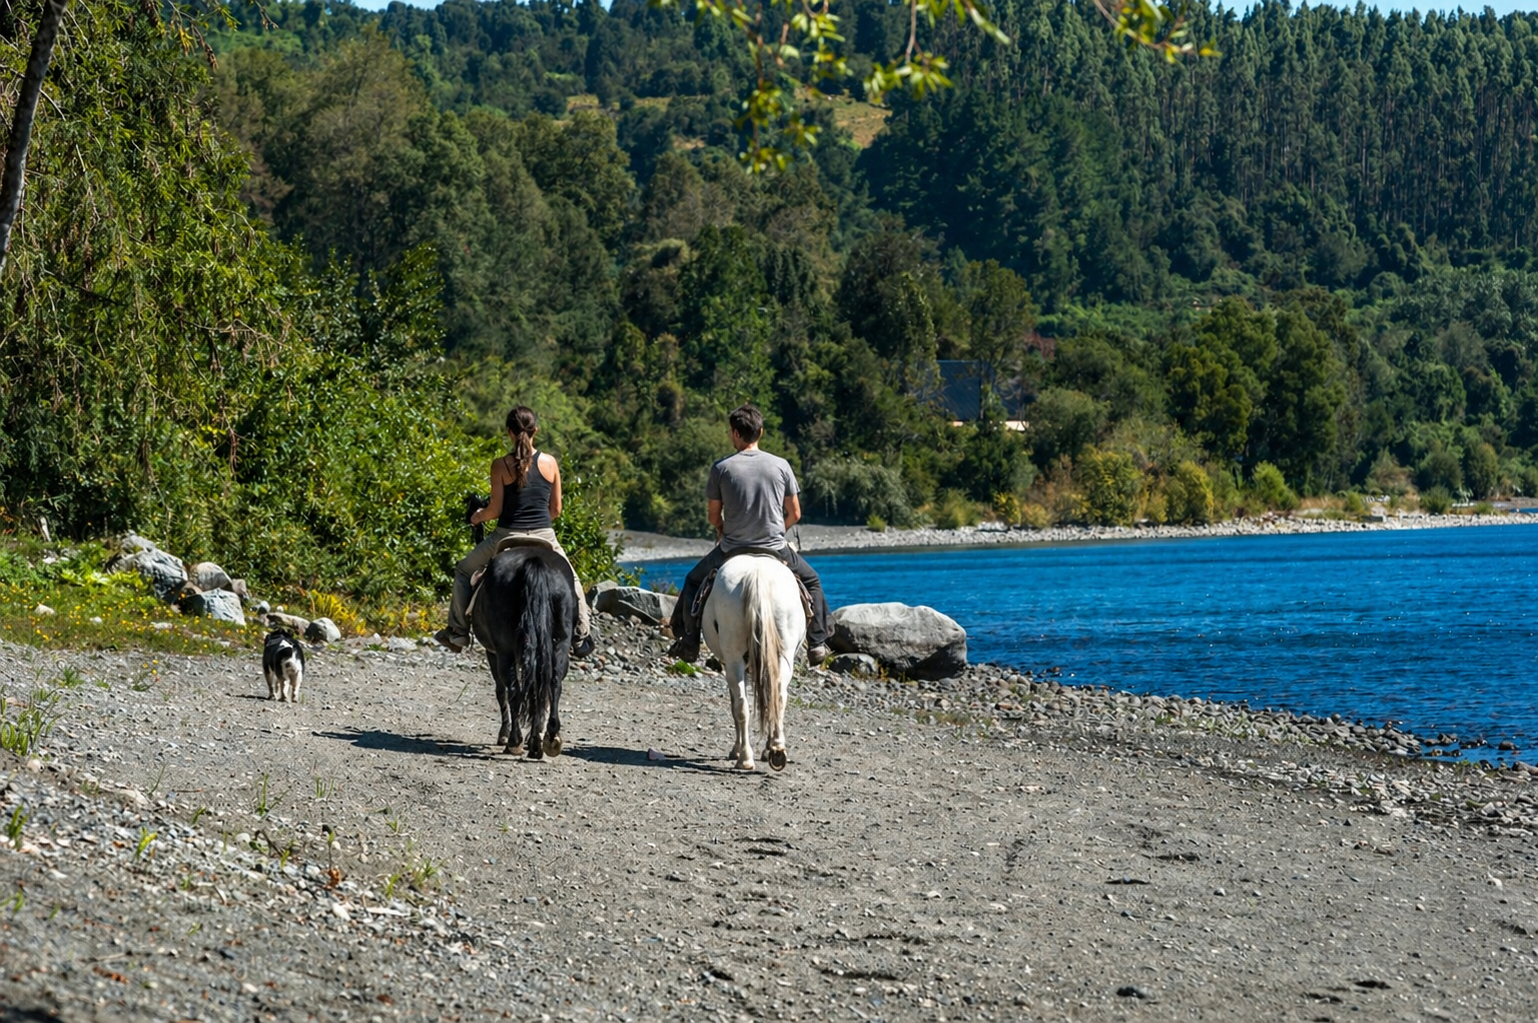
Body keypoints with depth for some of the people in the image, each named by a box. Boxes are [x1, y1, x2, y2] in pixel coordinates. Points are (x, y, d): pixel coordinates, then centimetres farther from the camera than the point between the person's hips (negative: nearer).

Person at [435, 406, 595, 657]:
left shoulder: (501, 465, -8)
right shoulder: (550, 463, 0)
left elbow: (496, 509, -7)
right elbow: (556, 509, 5)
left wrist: (478, 516, 14)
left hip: (508, 536, -2)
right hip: (545, 536, 2)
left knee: (464, 572, 21)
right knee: (571, 580, 28)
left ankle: (458, 632, 19)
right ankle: (581, 636, 23)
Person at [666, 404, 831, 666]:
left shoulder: (721, 468, -8)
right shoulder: (781, 465, -3)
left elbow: (713, 515, 0)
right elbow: (794, 514, 3)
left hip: (732, 548, -1)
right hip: (775, 548, 1)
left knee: (693, 582, 25)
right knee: (811, 582, 27)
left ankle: (688, 642, 20)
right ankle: (817, 643, 19)